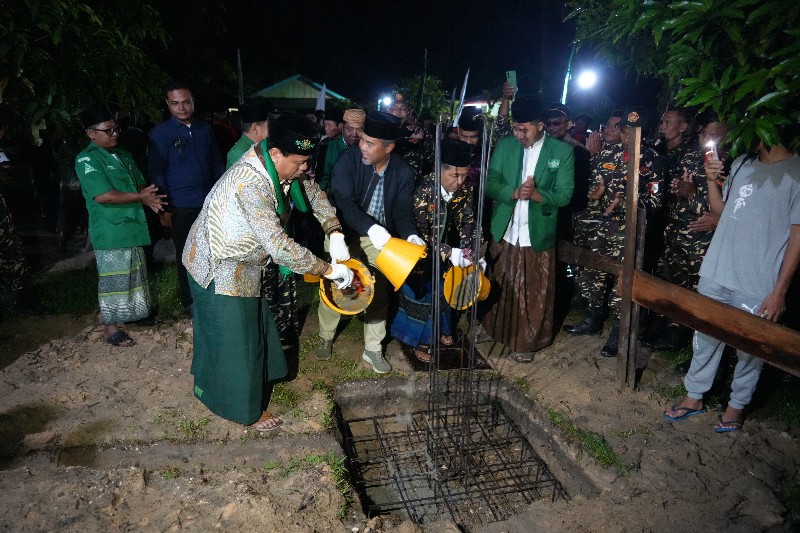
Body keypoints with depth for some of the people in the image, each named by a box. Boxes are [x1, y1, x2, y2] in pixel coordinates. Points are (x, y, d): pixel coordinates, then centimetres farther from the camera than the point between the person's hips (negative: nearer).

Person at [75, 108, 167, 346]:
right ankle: (110, 326, 11)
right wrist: (141, 197, -17)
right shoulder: (87, 160, -12)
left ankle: (133, 312, 35)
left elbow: (140, 184, 17)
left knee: (134, 274, 18)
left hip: (133, 226, 8)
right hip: (110, 231, -8)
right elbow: (103, 195, -22)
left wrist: (149, 198, -6)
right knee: (113, 278, -1)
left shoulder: (123, 155, 12)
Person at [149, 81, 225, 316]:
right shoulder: (161, 133, -4)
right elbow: (157, 172, -4)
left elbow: (217, 163, 13)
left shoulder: (205, 129, 8)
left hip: (210, 203, 3)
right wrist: (164, 209, -7)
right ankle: (190, 303, 23)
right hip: (181, 208, -3)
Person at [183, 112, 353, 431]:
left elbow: (312, 192, 7)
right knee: (233, 339, 6)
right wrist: (329, 270, -31)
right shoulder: (251, 184, -36)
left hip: (241, 262, 9)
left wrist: (334, 232, -6)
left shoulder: (276, 166, -8)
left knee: (248, 329, 23)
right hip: (219, 268, -9)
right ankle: (248, 411, 26)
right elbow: (279, 247, -40)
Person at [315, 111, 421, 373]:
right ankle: (325, 338, 32)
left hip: (379, 240, 2)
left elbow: (402, 211, -10)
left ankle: (372, 350, 22)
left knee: (378, 293, 4)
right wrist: (371, 227, -45)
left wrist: (410, 234, -32)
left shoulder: (404, 172, -12)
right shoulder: (349, 159, -19)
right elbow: (344, 201, -29)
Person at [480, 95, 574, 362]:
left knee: (535, 293, 8)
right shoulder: (505, 145, 2)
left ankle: (527, 342, 25)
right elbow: (490, 182, -4)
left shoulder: (562, 151, -5)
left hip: (538, 236, -2)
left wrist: (536, 194, -28)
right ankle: (498, 331, 36)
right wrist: (515, 193, -24)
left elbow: (564, 195, -8)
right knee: (501, 287, 15)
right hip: (504, 232, 2)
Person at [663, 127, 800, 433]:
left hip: (758, 287, -5)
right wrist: (711, 180, -2)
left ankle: (737, 405, 30)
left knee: (750, 350, 10)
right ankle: (694, 397, 31)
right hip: (716, 273, 5)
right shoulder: (741, 164, 8)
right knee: (705, 338, 15)